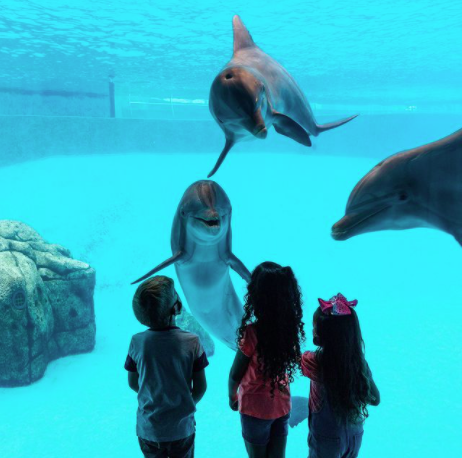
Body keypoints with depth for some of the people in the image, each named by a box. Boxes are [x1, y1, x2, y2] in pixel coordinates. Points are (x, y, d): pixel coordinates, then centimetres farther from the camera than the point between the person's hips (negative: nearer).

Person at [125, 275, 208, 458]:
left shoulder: (137, 342, -16)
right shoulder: (191, 342, -20)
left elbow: (132, 383, -2)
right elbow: (201, 386, -11)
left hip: (148, 428, 1)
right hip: (182, 427, -1)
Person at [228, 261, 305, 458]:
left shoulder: (252, 332, -27)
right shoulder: (291, 327, -13)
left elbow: (235, 375, -14)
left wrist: (232, 396, 3)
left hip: (255, 408, -4)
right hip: (282, 405, 4)